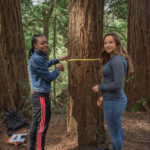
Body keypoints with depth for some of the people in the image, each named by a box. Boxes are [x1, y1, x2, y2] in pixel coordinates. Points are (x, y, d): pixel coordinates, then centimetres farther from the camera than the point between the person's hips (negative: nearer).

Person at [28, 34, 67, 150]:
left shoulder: (39, 57, 9)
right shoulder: (36, 59, -20)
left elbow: (45, 65, 33)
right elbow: (49, 77, -17)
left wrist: (58, 60, 28)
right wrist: (58, 69, 0)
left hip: (37, 95, 10)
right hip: (41, 96, -10)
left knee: (36, 123, 18)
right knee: (42, 125, -1)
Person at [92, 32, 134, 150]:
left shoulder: (117, 60, -19)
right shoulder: (113, 59, 12)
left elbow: (118, 84, -24)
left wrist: (100, 88, -12)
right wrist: (104, 96, 17)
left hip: (113, 102, -10)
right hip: (116, 99, 10)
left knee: (115, 134, 3)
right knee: (118, 131, 23)